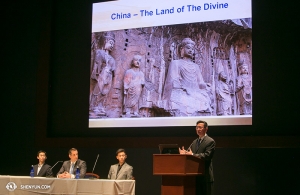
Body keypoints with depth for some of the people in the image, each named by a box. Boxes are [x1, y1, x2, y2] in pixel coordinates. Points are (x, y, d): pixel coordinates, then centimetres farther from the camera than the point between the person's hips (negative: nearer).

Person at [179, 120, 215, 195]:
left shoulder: (210, 141, -5)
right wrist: (184, 153, -11)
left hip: (205, 176, -7)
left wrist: (193, 155, -25)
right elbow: (189, 152, 14)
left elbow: (207, 155, -17)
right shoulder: (194, 142, 18)